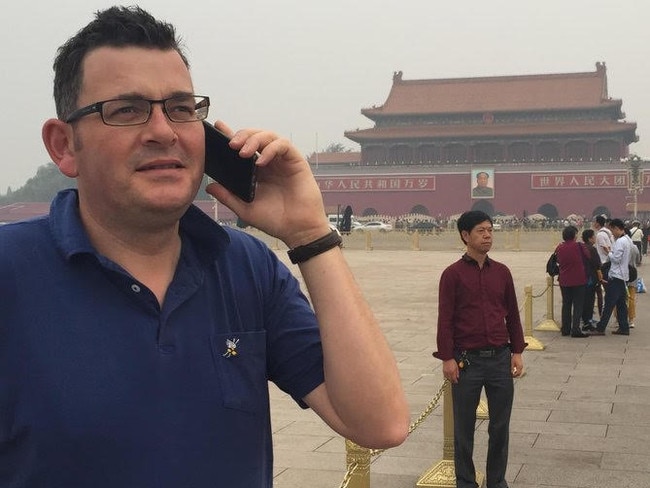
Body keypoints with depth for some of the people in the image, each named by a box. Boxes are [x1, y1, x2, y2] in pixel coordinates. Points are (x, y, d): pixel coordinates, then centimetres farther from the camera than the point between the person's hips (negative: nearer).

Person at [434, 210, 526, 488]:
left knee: (500, 425, 10)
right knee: (464, 426, 8)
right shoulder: (453, 274, -5)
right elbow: (445, 320, -6)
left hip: (500, 359, 3)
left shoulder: (502, 272, 7)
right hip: (467, 361, -3)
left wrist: (517, 352, 6)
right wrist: (447, 358, -10)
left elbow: (513, 315, 11)